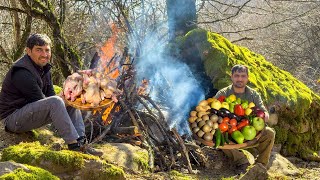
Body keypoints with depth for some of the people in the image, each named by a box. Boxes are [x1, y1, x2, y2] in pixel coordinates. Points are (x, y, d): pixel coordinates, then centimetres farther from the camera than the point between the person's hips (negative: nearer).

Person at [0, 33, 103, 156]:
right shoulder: (22, 73, -22)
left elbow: (50, 94, 7)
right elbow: (39, 100, -22)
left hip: (31, 112, 10)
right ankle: (73, 144, -27)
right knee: (55, 102, -32)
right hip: (13, 118, -10)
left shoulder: (44, 68, 9)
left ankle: (81, 142, -7)